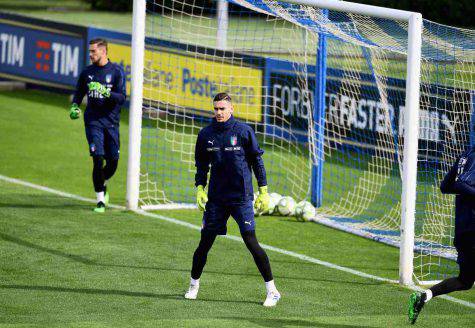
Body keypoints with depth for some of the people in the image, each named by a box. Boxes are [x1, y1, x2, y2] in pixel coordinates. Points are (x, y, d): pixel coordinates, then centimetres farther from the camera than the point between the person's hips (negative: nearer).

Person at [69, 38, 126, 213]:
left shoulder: (116, 71, -3)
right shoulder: (87, 72, 6)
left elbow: (122, 98, -9)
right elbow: (79, 93, 18)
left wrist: (105, 92, -24)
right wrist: (74, 106, -2)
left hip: (111, 122, 0)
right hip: (93, 121, 0)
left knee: (113, 162, 2)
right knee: (98, 159, -12)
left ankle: (103, 185, 35)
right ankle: (100, 200, -4)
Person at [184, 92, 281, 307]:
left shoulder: (243, 131, -4)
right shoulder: (206, 134, 5)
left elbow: (257, 160, 2)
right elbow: (201, 165, 15)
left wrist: (263, 191, 0)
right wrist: (200, 188, 2)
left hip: (241, 197, -3)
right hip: (216, 198, 3)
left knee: (251, 242, -10)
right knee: (205, 242, 4)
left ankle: (272, 291, -4)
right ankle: (194, 285, 23)